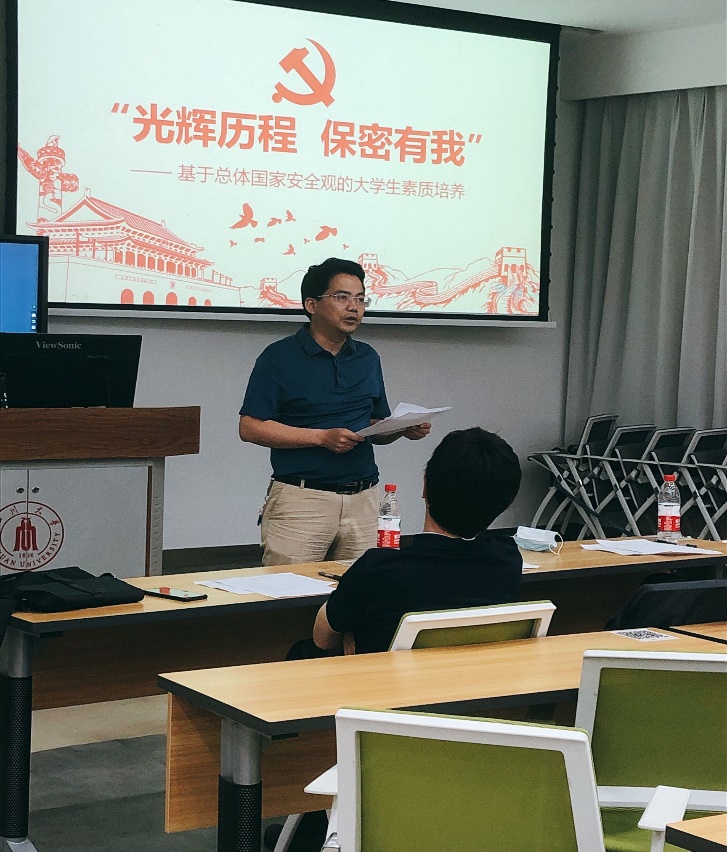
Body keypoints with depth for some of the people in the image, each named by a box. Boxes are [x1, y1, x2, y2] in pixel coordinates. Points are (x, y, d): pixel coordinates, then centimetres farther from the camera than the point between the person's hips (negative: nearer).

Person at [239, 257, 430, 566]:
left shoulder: (368, 358, 14)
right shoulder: (280, 357, -3)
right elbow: (250, 427, -9)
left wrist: (404, 430, -2)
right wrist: (323, 437, -15)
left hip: (363, 501, 5)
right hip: (301, 498, -5)